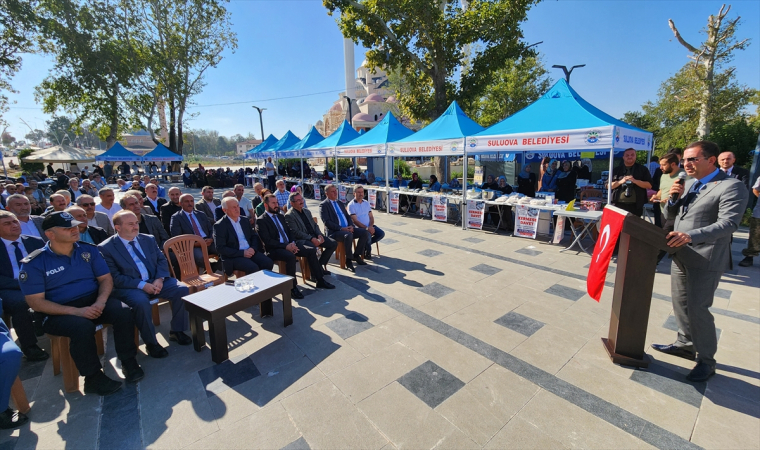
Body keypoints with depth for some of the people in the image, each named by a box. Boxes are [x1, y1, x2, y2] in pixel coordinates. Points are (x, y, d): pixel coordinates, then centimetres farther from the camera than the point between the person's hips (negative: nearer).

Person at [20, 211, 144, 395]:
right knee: (83, 327, -34)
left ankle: (128, 362, -10)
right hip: (59, 312, -3)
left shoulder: (88, 250, 3)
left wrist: (100, 302, -17)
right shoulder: (34, 263, -7)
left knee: (123, 312, -26)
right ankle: (93, 377, -13)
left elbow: (105, 278, 4)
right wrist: (76, 311, -23)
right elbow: (36, 302, -10)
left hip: (93, 301, 3)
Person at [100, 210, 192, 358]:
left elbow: (162, 260, 7)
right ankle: (151, 343, -13)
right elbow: (115, 277, -11)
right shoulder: (106, 248, -4)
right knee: (141, 301, -35)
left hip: (155, 281, 4)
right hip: (129, 286, -4)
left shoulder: (148, 239, 10)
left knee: (182, 289, -19)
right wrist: (142, 285, -21)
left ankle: (176, 330, 0)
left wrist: (159, 279, -12)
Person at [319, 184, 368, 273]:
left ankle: (356, 255, 4)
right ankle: (348, 260, -19)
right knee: (348, 235, -36)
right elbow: (327, 222, -13)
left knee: (365, 233, -10)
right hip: (334, 232, -7)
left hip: (347, 228, 7)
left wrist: (351, 226, -2)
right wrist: (341, 228, -21)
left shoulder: (340, 203, 20)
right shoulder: (323, 205, -2)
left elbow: (348, 216, 20)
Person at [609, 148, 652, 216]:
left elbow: (649, 185, 2)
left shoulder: (642, 169, 10)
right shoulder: (617, 170, 10)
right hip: (618, 204, 0)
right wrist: (620, 181, -13)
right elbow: (609, 185, 4)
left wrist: (635, 181, -13)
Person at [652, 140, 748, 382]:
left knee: (697, 308, -3)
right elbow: (669, 216, 14)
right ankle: (685, 344, 32)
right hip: (680, 255, 7)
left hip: (705, 259, -7)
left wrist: (691, 235, -36)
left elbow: (728, 223, -22)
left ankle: (706, 360, 14)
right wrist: (674, 198, -5)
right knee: (680, 304, 15)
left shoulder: (732, 187, -11)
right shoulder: (689, 185, 12)